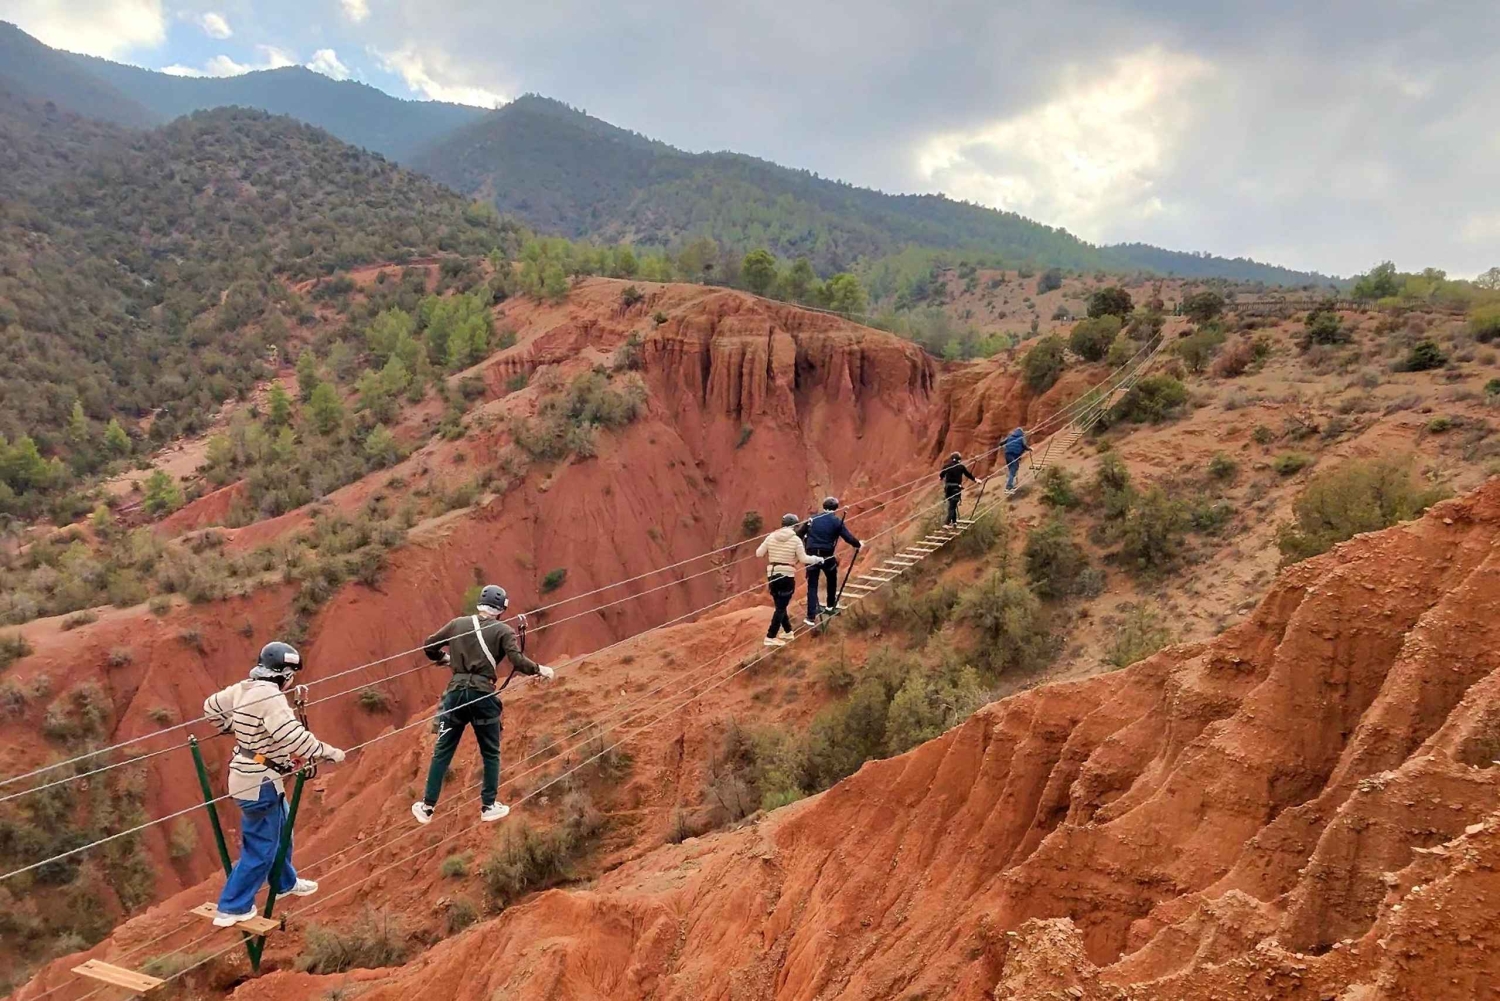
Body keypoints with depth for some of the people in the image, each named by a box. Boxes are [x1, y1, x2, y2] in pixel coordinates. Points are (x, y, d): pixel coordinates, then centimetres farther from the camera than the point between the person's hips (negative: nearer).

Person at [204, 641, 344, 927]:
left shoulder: (243, 688, 2)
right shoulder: (270, 696, -26)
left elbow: (211, 706, 17)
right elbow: (293, 736, -32)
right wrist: (328, 752, -21)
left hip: (250, 775, 10)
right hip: (260, 782, -10)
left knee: (281, 831, 26)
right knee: (260, 847, 4)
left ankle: (285, 883, 44)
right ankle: (232, 908, 14)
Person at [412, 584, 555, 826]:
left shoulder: (458, 624, 8)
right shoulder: (503, 631, -2)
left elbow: (429, 646, 12)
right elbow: (518, 661, -12)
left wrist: (445, 658, 31)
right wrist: (540, 669, 4)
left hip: (456, 692, 3)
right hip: (483, 695, -3)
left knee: (442, 752, 12)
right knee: (490, 754, 14)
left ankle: (427, 807, 16)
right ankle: (489, 807, 18)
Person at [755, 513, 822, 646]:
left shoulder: (771, 537, 2)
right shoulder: (796, 540, -8)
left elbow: (758, 553, 6)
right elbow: (804, 559, -6)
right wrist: (818, 559, 10)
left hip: (772, 575, 5)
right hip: (787, 577, -5)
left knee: (780, 605, 17)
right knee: (781, 607, 0)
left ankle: (788, 631, 29)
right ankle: (770, 637, -4)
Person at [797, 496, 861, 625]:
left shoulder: (812, 519, 8)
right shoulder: (837, 521, -1)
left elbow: (799, 534, 8)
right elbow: (848, 537, -5)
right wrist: (858, 544, 13)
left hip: (811, 556, 1)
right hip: (827, 556, -1)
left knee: (812, 586, 3)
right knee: (832, 580, 28)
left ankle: (811, 617, -3)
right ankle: (831, 605, 43)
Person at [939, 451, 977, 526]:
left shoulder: (946, 466, 2)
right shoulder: (961, 467, 0)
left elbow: (941, 475, 9)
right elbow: (968, 474, 9)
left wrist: (941, 478, 35)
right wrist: (975, 480, 26)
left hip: (948, 487, 2)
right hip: (957, 487, -2)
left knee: (951, 503, 18)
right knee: (953, 505, -2)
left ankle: (954, 520, 22)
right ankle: (948, 521, -14)